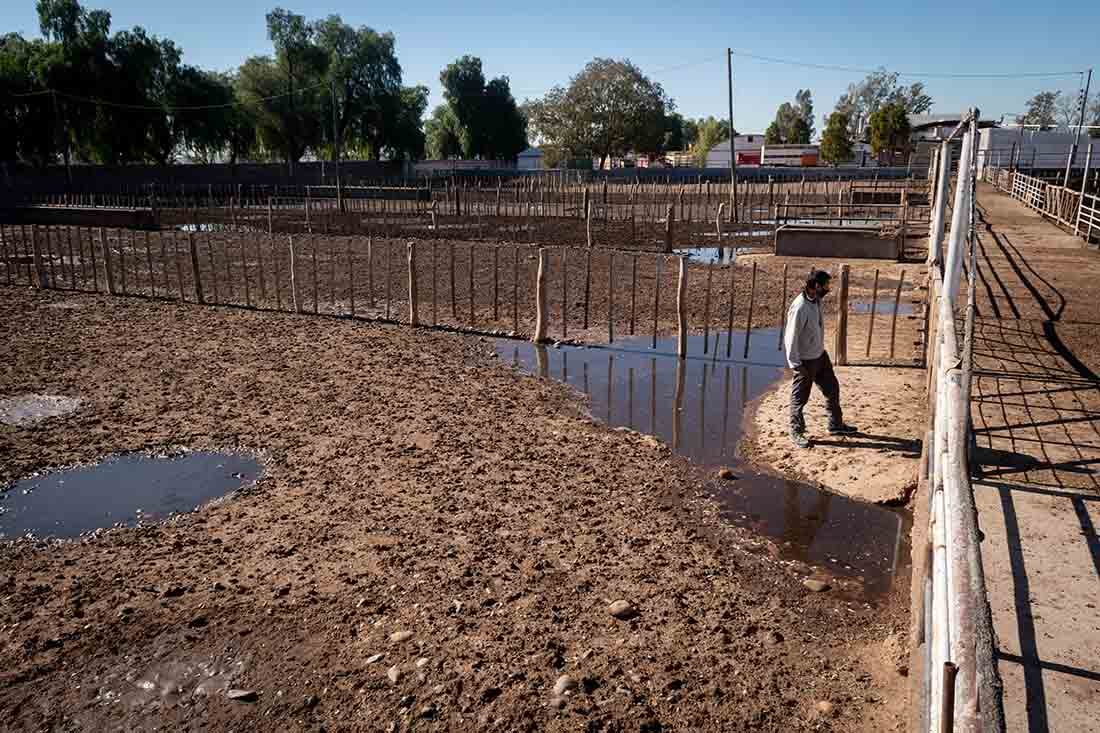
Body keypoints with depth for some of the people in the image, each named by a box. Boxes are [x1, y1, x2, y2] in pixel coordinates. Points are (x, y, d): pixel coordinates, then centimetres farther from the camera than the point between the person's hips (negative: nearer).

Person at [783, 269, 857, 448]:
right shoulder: (800, 307, -27)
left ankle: (836, 425, 37)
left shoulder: (816, 300, 0)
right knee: (800, 398, 7)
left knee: (832, 388, 19)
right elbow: (791, 337, -23)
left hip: (820, 355, 9)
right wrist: (795, 364, -21)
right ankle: (796, 432, 24)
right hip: (805, 360, -9)